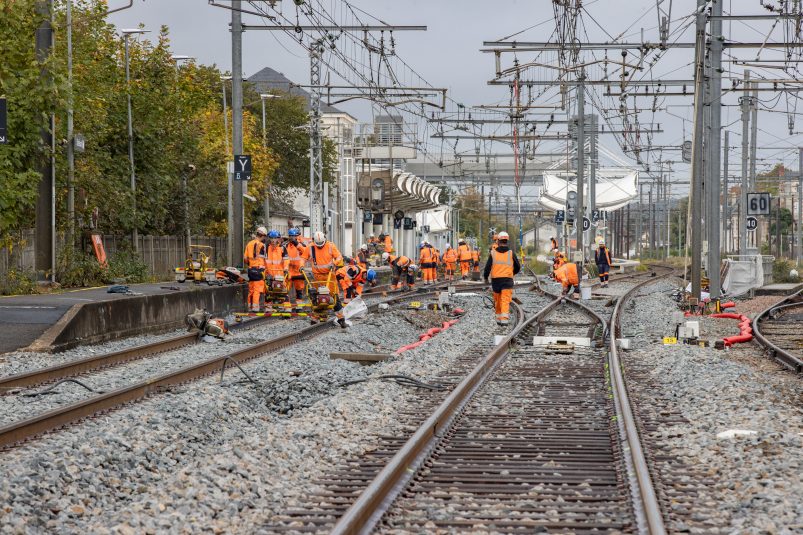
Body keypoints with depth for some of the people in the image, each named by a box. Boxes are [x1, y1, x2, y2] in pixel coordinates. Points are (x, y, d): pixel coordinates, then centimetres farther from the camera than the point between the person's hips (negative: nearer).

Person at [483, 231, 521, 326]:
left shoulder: (493, 253, -1)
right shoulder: (511, 253, 0)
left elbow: (488, 267, -5)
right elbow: (518, 267, 8)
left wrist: (485, 277, 13)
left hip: (495, 280, 1)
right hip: (507, 280, -1)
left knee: (497, 300, 15)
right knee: (505, 300, -6)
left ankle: (499, 318, 22)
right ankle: (504, 319, -20)